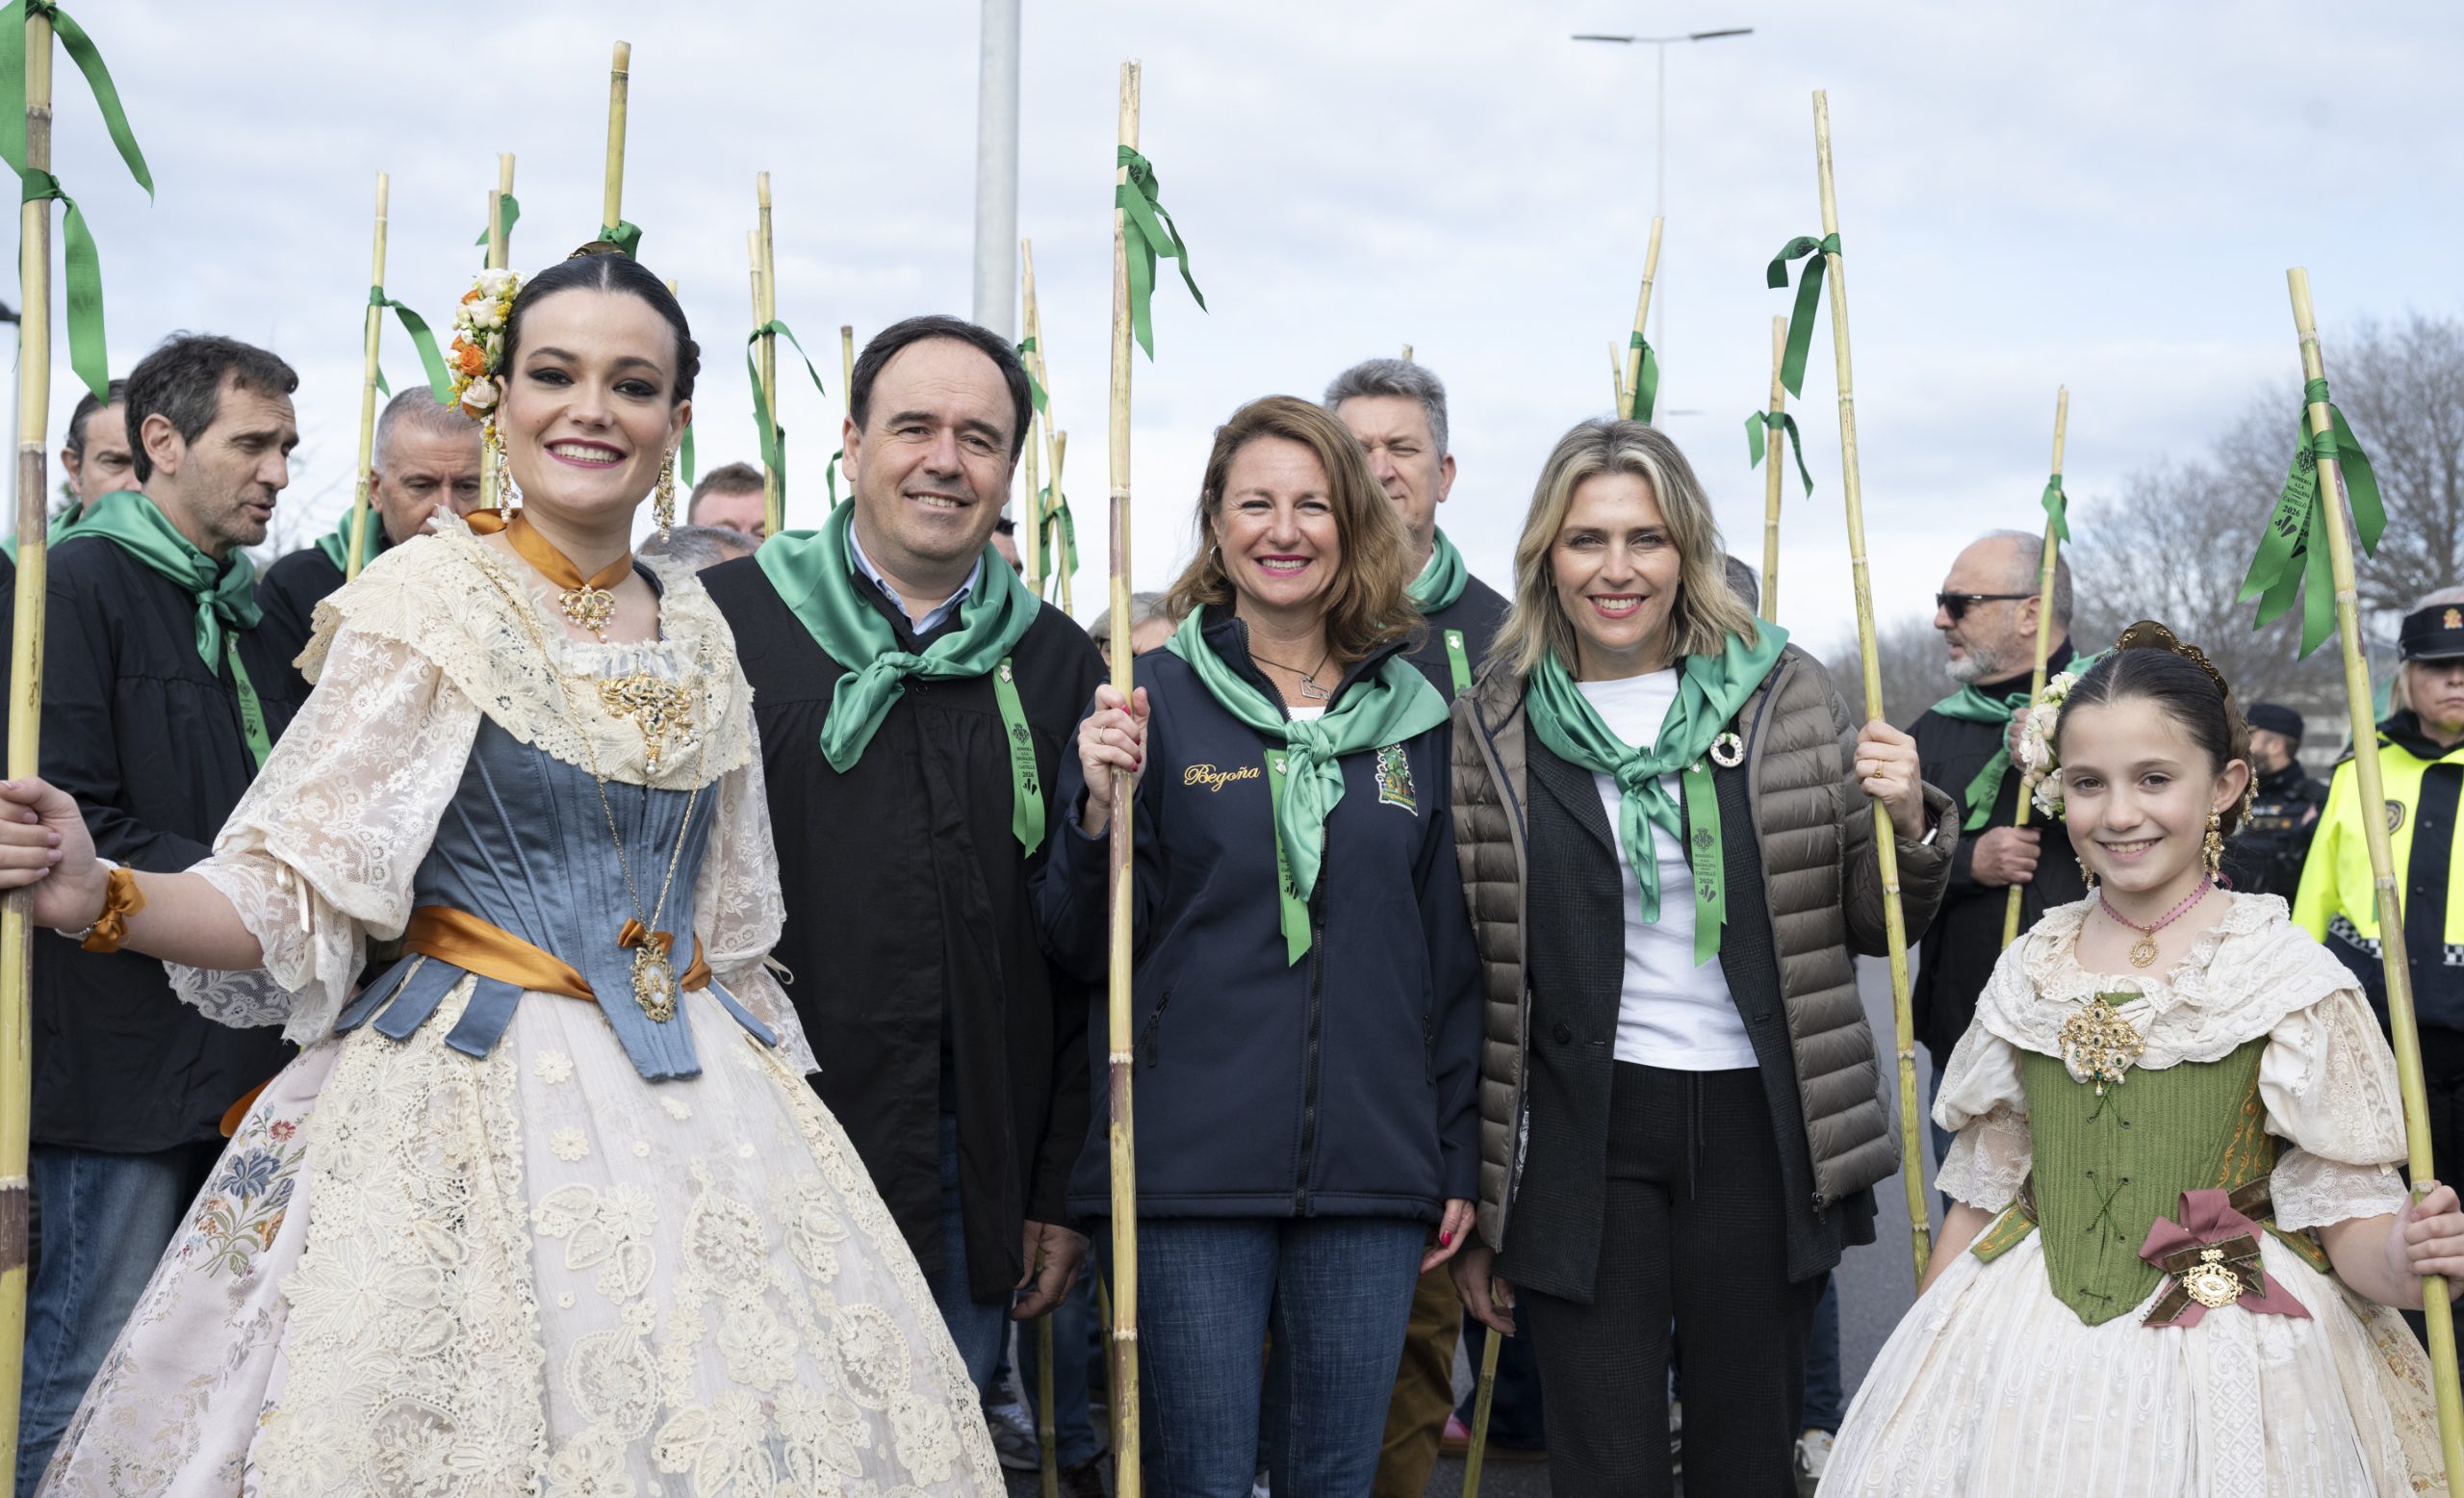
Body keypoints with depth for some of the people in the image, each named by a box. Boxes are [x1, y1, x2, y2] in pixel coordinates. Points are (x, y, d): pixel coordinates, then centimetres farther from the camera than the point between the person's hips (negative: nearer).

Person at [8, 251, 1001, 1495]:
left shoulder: (696, 629, 9)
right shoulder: (426, 600, -6)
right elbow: (300, 899, -9)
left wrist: (773, 1095, 15)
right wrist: (101, 899, -25)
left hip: (697, 1101, 5)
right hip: (474, 1095, -5)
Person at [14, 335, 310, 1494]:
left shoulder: (244, 604, 16)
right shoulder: (80, 582, -8)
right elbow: (75, 822, -17)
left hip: (239, 1046, 8)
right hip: (125, 1046, -8)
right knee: (94, 1360, -2)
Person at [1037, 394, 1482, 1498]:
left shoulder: (1414, 713, 8)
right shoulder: (1155, 699, -1)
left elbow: (1451, 950, 12)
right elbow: (1086, 949, -1)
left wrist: (1459, 1158, 11)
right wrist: (1101, 807, -19)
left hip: (1372, 1174, 3)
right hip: (1191, 1167, -2)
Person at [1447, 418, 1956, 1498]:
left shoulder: (1787, 695, 3)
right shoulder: (1492, 730, 1)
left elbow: (1872, 924, 12)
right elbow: (1470, 974, 4)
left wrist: (1908, 825, -11)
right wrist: (1473, 1211, 4)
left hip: (1758, 1127, 1)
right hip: (1581, 1137, -1)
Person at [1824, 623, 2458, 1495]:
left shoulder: (2290, 979, -8)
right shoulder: (2031, 972, 3)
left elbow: (2346, 1215, -9)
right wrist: (1919, 1355, 9)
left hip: (2226, 1358, -3)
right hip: (2027, 1355, 3)